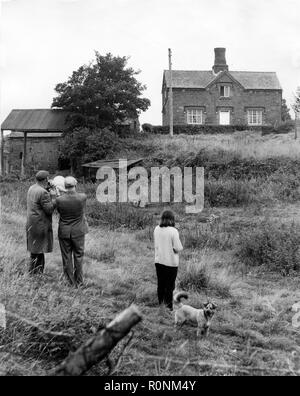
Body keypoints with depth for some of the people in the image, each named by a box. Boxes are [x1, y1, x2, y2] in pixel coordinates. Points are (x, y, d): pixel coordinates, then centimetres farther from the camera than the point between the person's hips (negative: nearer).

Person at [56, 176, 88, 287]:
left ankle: (71, 282, 20)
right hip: (78, 232, 0)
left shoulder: (59, 200, -15)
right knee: (78, 256, 14)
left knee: (67, 258, 12)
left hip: (64, 232, 0)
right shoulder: (83, 197, -16)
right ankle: (79, 281, 22)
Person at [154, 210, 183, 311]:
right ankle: (168, 307, 15)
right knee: (170, 286, 7)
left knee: (160, 284, 17)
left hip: (159, 261, 5)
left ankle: (160, 304, 29)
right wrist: (180, 247, 4)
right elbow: (178, 248, -16)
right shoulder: (173, 231, -18)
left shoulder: (156, 229, -2)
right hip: (171, 262, -5)